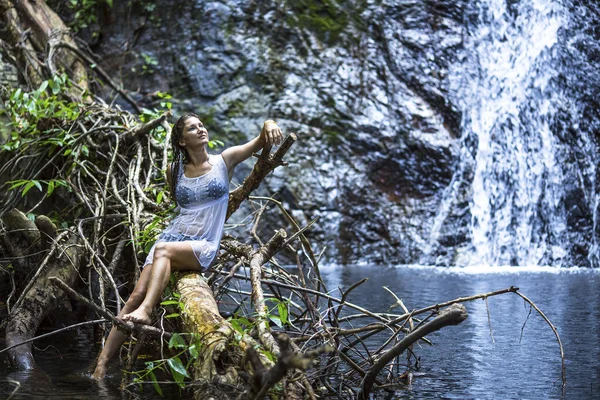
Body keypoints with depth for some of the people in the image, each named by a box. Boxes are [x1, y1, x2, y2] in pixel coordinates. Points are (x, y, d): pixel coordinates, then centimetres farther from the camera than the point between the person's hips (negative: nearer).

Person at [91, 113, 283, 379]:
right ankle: (101, 366, -22)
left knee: (163, 249, -36)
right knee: (137, 295, -17)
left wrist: (269, 124, -23)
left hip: (203, 247, -2)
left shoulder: (224, 161, 5)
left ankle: (146, 311, -49)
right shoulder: (174, 171, 12)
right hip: (171, 236, 3)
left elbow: (261, 142, -5)